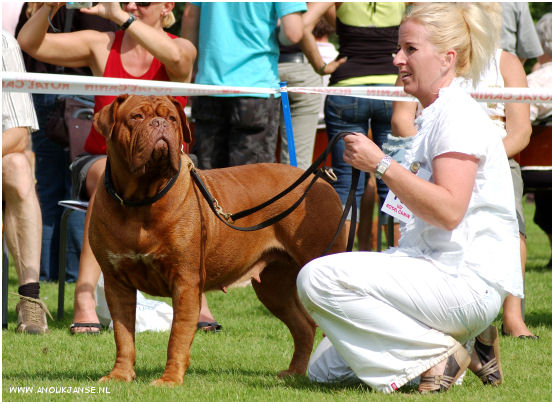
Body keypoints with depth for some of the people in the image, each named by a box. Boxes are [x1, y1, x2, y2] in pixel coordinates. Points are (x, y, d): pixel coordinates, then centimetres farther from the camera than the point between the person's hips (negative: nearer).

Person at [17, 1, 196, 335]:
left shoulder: (182, 48, -1)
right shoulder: (102, 46, 4)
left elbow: (175, 56, -28)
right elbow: (29, 42, -3)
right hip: (101, 161, 0)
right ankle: (85, 298, -45)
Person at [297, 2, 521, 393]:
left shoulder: (461, 116, -12)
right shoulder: (433, 118, 20)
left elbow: (448, 210, -24)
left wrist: (382, 164, -22)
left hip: (466, 281, -10)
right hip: (436, 270, 10)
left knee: (318, 278, -23)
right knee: (325, 369, 6)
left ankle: (436, 356, -14)